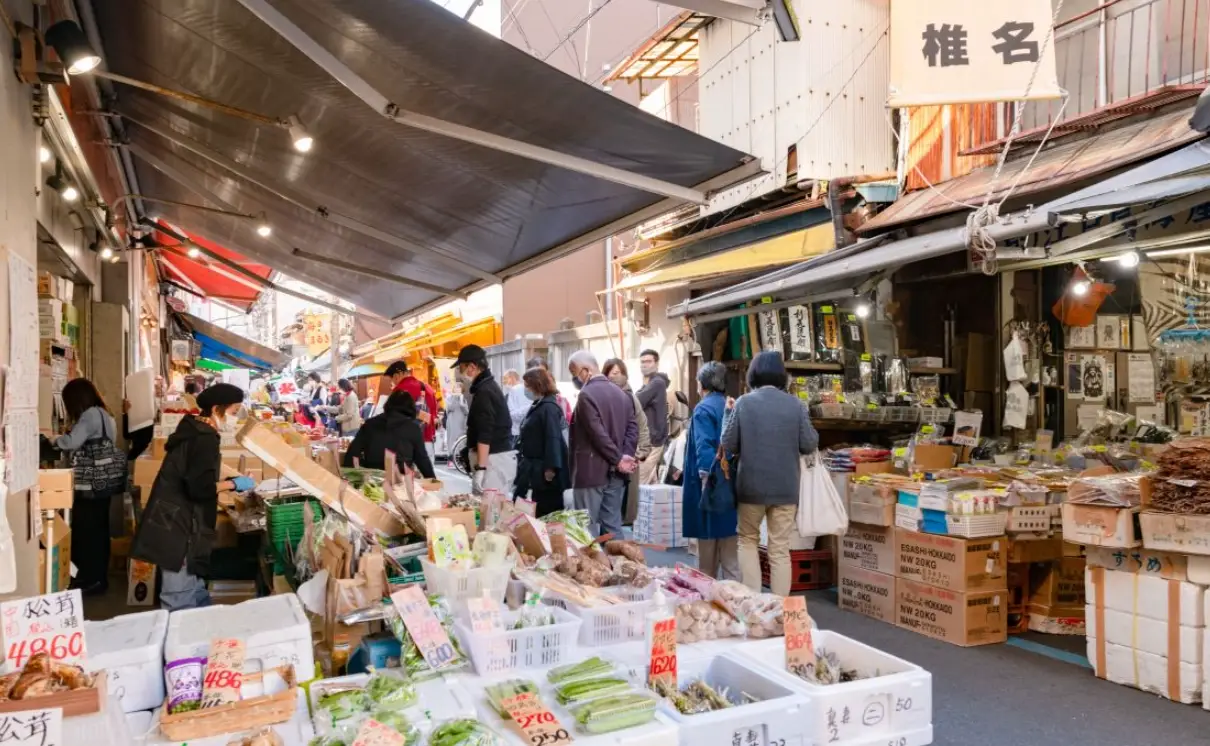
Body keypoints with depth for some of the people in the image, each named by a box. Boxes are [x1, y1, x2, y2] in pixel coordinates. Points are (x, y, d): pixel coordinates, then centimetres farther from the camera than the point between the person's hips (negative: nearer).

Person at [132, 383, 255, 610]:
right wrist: (233, 484, -10)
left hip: (176, 524, 10)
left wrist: (227, 483, 16)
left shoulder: (194, 431, 13)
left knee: (196, 596, 15)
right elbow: (200, 488, -24)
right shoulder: (205, 438, -17)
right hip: (179, 528, -10)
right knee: (181, 603, -3)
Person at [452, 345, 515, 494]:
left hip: (493, 460, -10)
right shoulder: (490, 386, 16)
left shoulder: (484, 392, -15)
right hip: (500, 456, 10)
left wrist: (480, 468, -24)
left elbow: (485, 434, -22)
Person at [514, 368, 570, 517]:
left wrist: (551, 467, -26)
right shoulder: (537, 406, 16)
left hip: (545, 470, -10)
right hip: (535, 469, 10)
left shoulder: (549, 408, -16)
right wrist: (522, 458, 22)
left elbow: (553, 439, -23)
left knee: (547, 513, -3)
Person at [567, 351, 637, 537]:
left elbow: (598, 433, -19)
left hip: (591, 471, -7)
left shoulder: (586, 395, -12)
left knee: (587, 527, -1)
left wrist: (619, 459, -13)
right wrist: (625, 456, -5)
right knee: (613, 526, 11)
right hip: (615, 472, 8)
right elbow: (632, 428, 6)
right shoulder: (621, 394, 12)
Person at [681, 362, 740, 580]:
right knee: (730, 550, 8)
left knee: (708, 546, 6)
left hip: (711, 482, -6)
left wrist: (706, 477, -25)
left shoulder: (703, 409, -11)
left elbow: (704, 446, -21)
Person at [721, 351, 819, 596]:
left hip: (752, 485, -1)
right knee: (780, 549, 9)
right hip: (786, 487, 1)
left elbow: (728, 444, -3)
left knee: (748, 540, 18)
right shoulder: (796, 404, -4)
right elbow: (809, 445, -1)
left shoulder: (744, 402, -7)